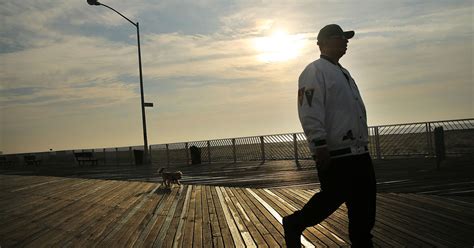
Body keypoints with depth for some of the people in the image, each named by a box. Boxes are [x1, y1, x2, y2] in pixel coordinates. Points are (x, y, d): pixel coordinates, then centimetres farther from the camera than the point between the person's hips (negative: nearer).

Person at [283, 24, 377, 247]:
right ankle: (294, 224, 19)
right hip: (334, 154, -9)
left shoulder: (344, 73, 21)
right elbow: (309, 113, -19)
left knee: (365, 204, 11)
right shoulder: (314, 71, -9)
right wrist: (320, 147, -23)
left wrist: (364, 144, 20)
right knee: (333, 197, -1)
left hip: (359, 153, 9)